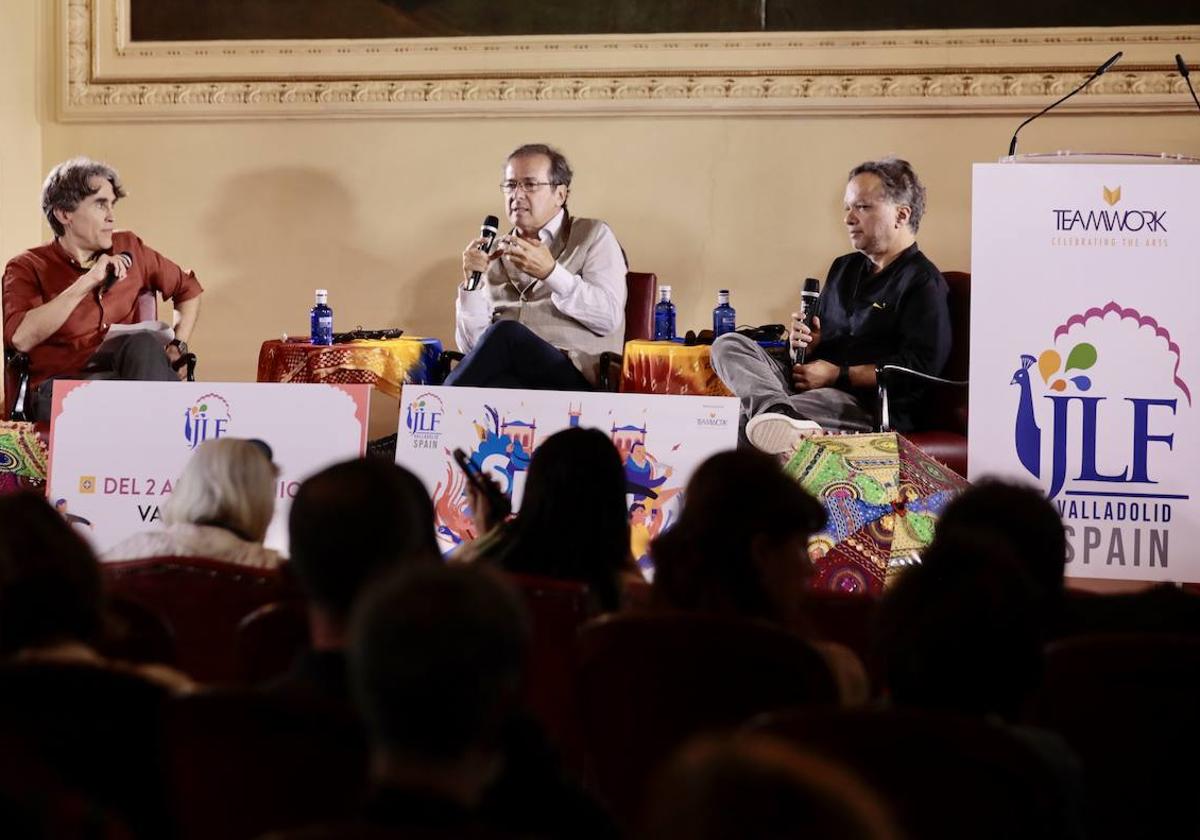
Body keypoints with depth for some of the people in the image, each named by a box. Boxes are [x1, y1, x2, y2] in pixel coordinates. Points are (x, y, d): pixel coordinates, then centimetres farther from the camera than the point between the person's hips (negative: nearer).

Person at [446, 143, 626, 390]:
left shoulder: (593, 237, 13)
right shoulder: (496, 253, 22)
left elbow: (609, 317, -3)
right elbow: (471, 345, 15)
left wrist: (551, 272, -13)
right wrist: (472, 283, -1)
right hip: (508, 373, 2)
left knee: (505, 334, -32)